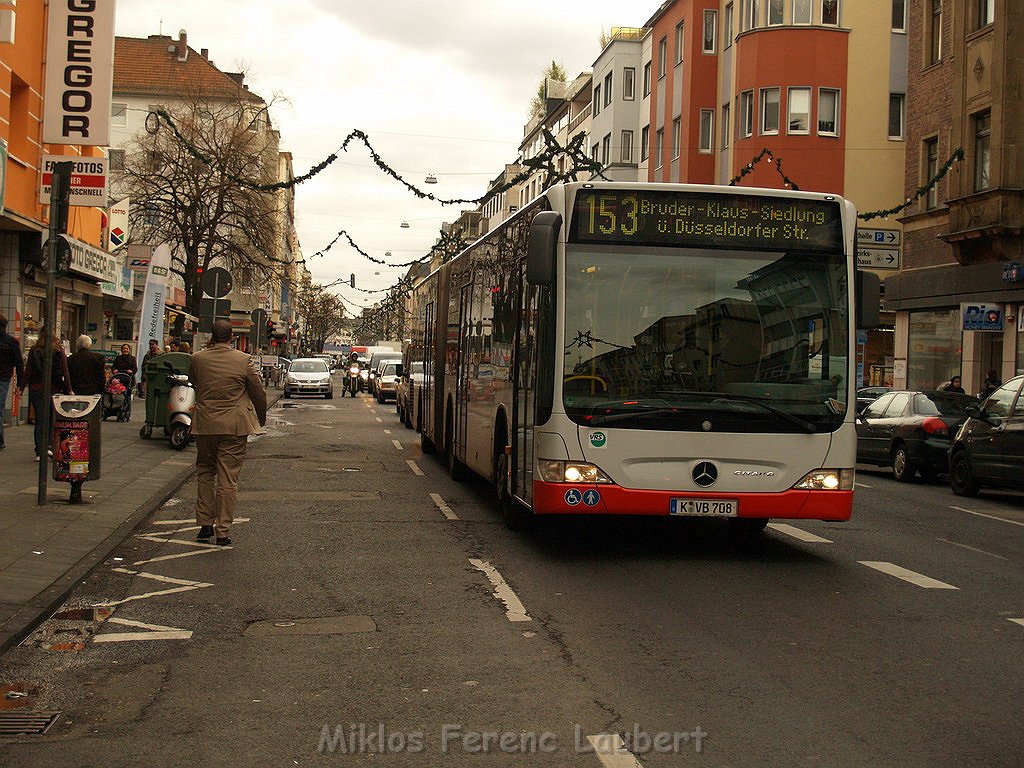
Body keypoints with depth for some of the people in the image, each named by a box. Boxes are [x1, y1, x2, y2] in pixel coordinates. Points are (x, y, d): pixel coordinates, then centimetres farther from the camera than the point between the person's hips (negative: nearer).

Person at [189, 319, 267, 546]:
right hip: (234, 427, -2)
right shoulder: (244, 360, -8)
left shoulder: (198, 359, -4)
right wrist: (261, 417, 18)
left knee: (205, 474, 18)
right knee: (228, 479, 2)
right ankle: (223, 531, 4)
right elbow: (259, 392, 2)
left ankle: (205, 524, 17)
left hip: (205, 425, 2)